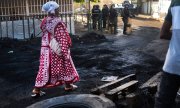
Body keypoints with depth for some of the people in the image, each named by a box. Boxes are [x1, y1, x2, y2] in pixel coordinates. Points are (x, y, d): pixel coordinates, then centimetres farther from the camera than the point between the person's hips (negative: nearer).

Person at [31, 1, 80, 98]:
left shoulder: (44, 22, 4)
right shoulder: (57, 23, -18)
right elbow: (62, 39, -18)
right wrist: (65, 52, -15)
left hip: (46, 49, 6)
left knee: (45, 69, 9)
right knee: (65, 66, 14)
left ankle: (36, 90, 8)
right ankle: (68, 85, 29)